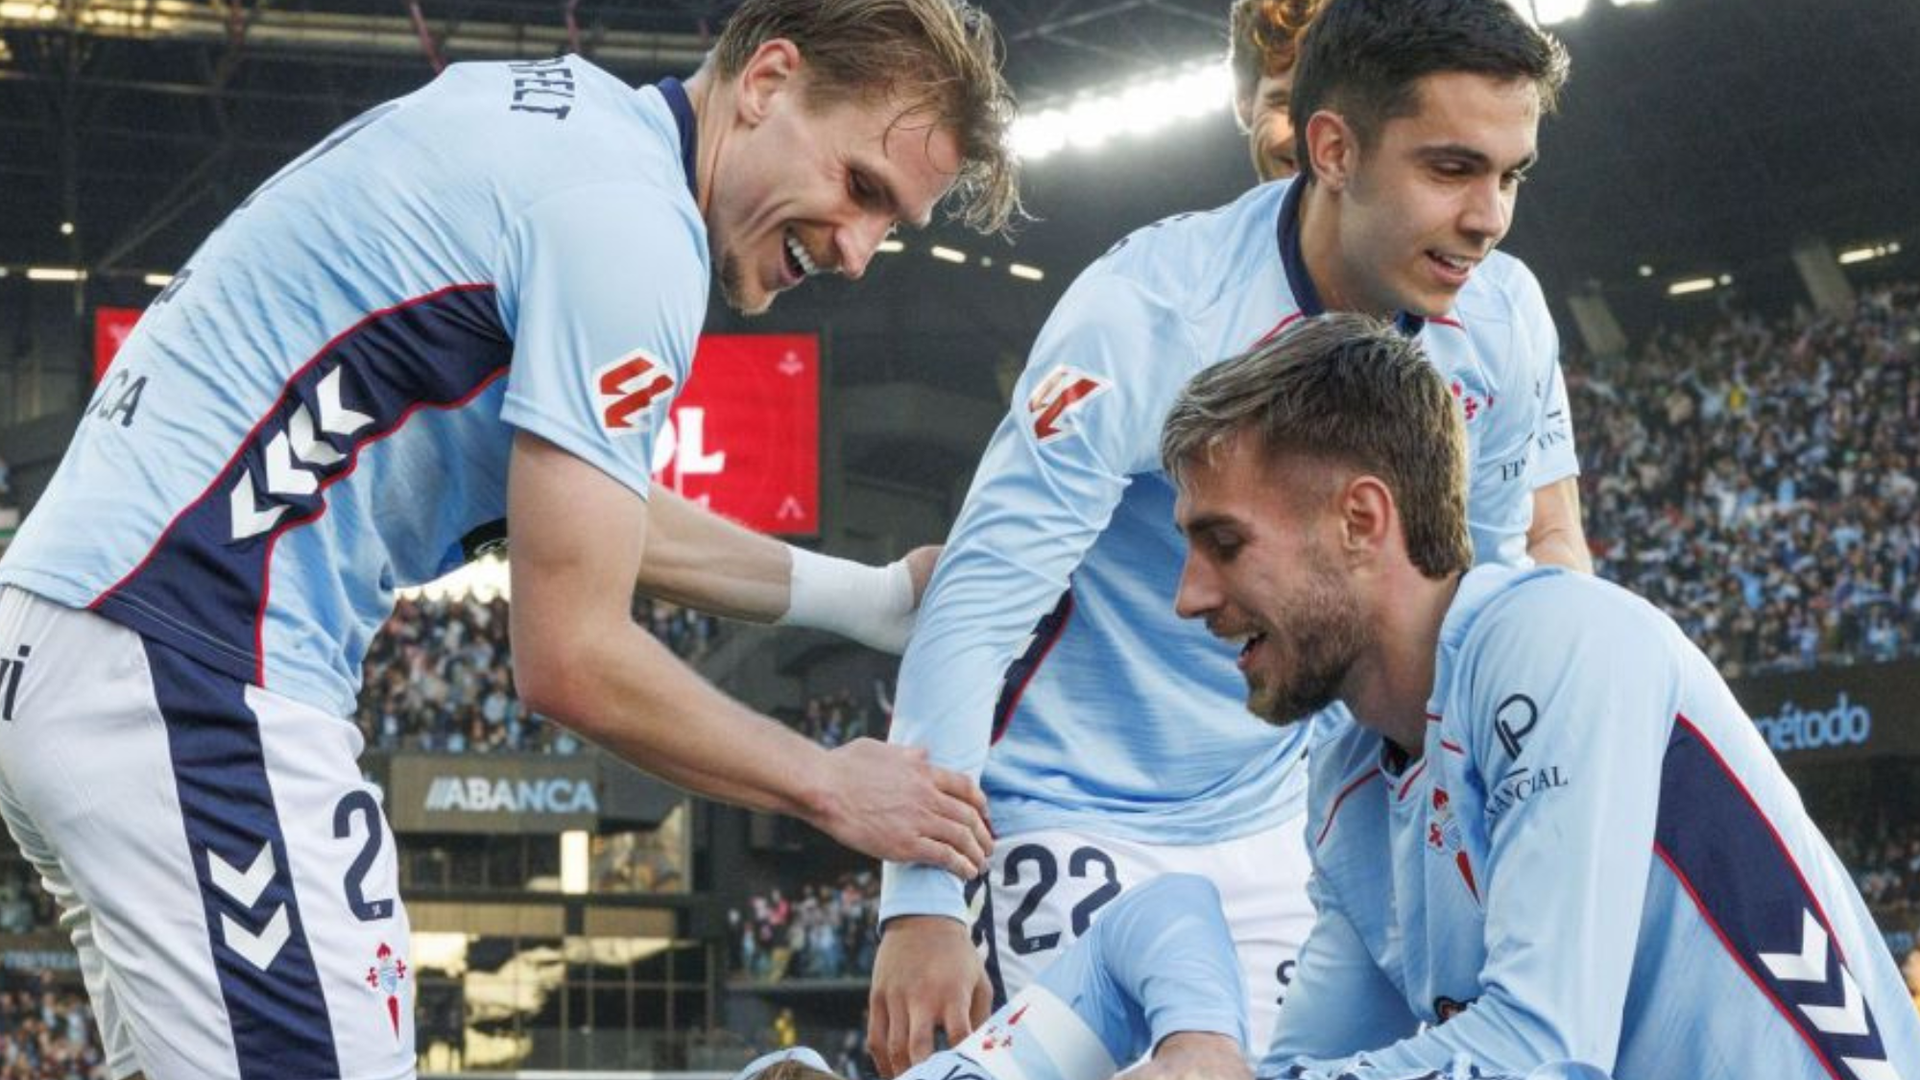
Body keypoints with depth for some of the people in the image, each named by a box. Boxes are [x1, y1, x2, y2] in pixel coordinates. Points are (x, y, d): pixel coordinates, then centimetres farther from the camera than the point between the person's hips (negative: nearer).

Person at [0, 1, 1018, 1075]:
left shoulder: (554, 111, 15)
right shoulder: (629, 219, -14)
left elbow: (584, 505, 27)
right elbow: (572, 659, -14)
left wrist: (866, 597, 27)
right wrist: (831, 787, -1)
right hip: (192, 680, -11)